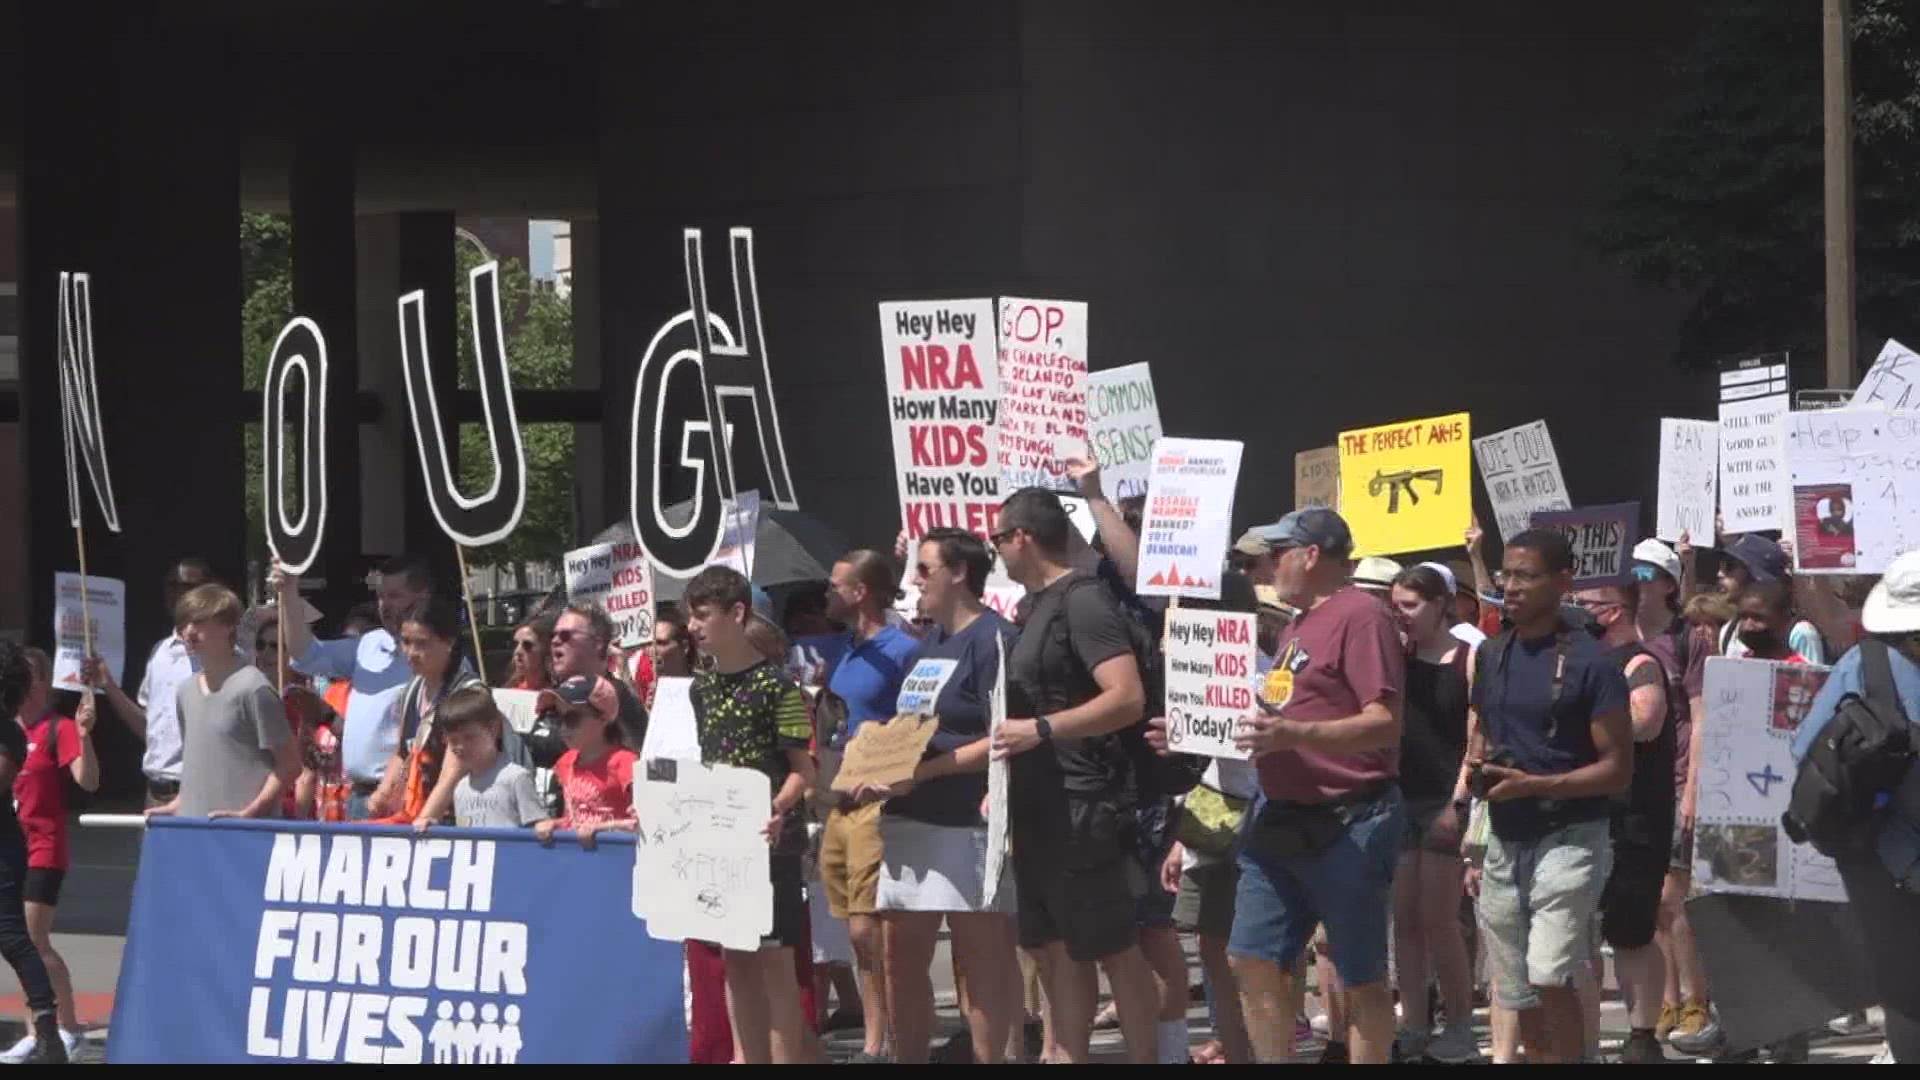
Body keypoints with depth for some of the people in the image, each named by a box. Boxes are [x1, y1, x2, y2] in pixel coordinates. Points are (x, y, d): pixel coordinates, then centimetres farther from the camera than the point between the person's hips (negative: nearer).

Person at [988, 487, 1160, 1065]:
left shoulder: (1082, 601, -13)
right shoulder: (1034, 606, 15)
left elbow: (1127, 698, -24)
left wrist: (1041, 729, -26)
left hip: (1082, 805, -10)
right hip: (1038, 807, 10)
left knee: (1114, 948, -4)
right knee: (1057, 948, 10)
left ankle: (1148, 1057, 0)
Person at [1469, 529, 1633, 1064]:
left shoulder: (1589, 663, -11)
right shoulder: (1493, 654, 9)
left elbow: (1618, 770, -13)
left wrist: (1533, 785, -22)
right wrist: (1477, 759, 2)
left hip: (1569, 836, -7)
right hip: (1505, 840, 7)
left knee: (1549, 978, -20)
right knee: (1519, 995, 11)